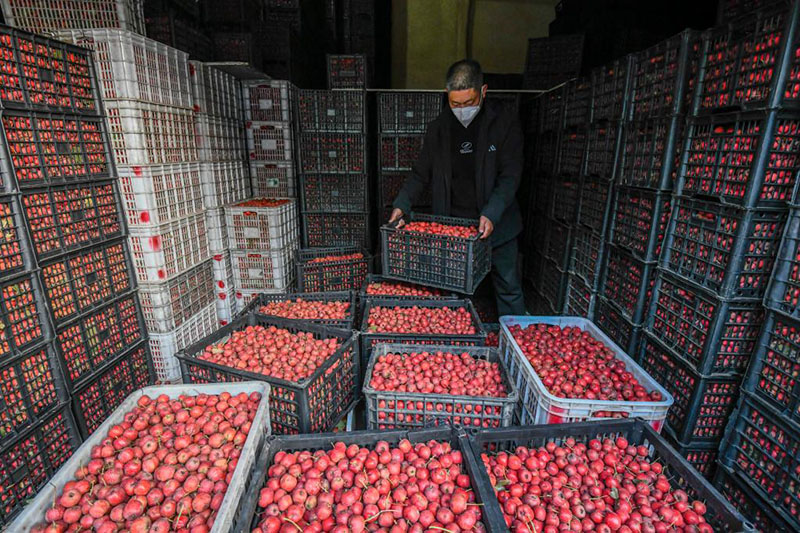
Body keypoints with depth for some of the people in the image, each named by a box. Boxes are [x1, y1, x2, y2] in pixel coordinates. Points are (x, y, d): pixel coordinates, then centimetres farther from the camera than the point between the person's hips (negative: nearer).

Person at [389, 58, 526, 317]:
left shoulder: (505, 124, -5)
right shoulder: (439, 128, 4)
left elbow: (510, 176, -10)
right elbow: (421, 173, 7)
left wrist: (491, 214, -25)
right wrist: (401, 205, -8)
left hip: (495, 225, -2)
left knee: (508, 289, 10)